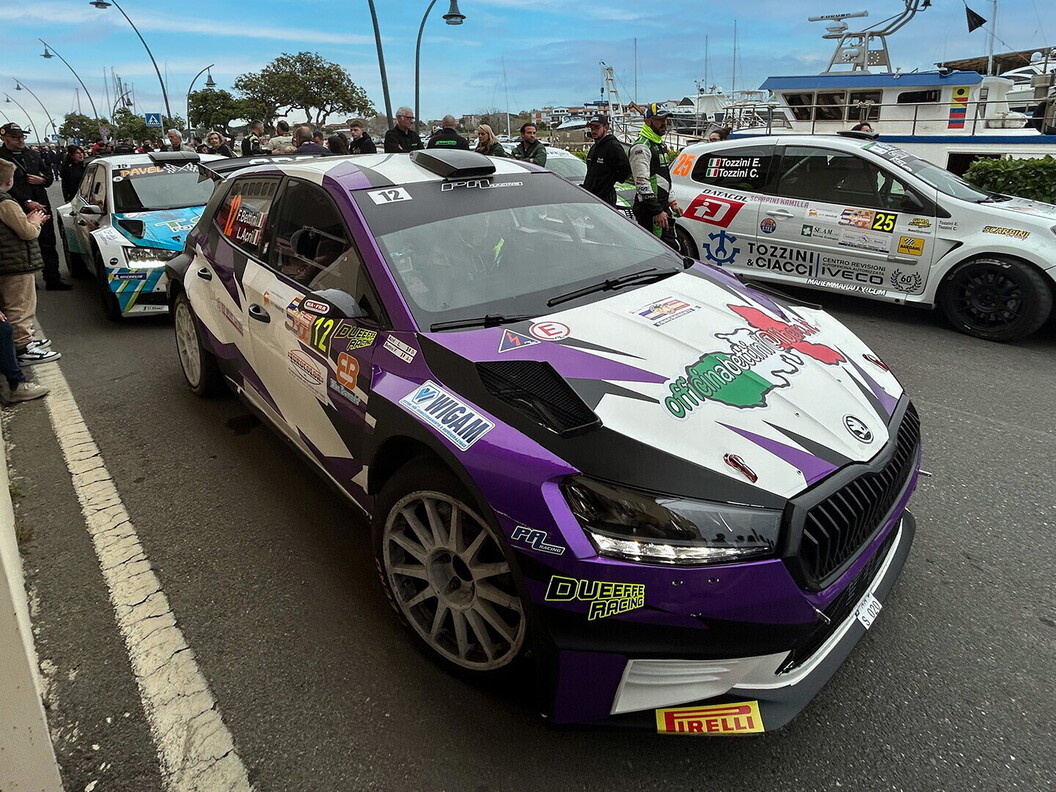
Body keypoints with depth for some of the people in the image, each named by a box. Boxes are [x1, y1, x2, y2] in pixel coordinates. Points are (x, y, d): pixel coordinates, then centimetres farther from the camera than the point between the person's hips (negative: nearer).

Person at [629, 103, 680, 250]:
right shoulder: (641, 147, -13)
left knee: (672, 248, 13)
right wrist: (657, 211, -25)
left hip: (662, 206, 10)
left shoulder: (660, 144, 21)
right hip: (649, 210, -10)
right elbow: (642, 183, -22)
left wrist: (671, 202, 26)